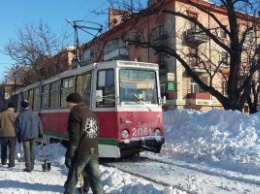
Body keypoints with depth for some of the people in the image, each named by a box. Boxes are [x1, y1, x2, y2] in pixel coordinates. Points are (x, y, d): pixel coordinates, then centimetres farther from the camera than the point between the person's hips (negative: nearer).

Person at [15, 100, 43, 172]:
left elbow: (17, 127, -4)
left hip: (24, 136, -3)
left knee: (27, 151, 3)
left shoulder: (20, 115, -7)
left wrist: (19, 137, 6)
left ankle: (28, 167, 4)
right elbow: (39, 124, 5)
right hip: (33, 135, 3)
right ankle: (32, 166, 21)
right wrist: (40, 133, 16)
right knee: (32, 150, 16)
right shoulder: (35, 114, 1)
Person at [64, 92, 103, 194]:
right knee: (95, 179, 10)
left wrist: (69, 156, -13)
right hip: (94, 152, 7)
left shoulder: (75, 113, -7)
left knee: (71, 180, 4)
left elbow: (74, 138, -15)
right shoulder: (92, 114, 17)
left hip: (81, 153, -7)